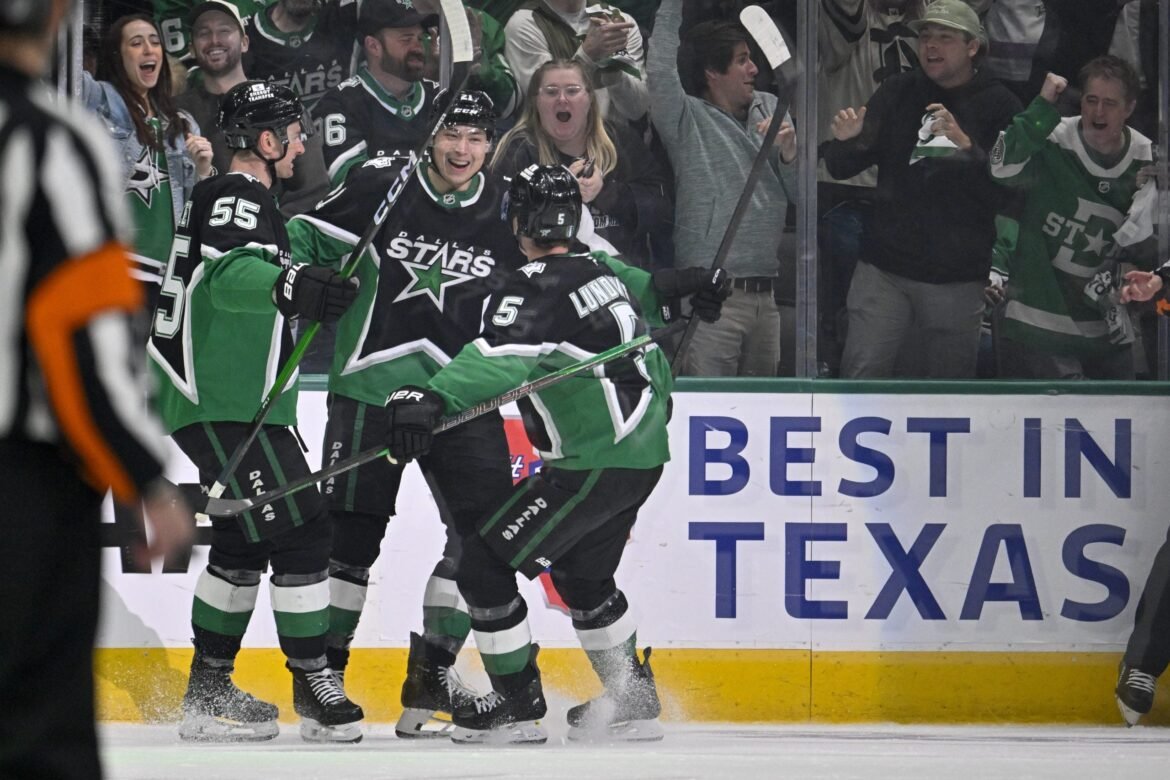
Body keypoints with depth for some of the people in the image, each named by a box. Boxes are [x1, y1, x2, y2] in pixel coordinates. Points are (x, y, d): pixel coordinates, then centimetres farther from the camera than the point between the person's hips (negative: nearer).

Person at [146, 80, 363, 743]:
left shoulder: (244, 199, 20)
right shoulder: (235, 197, -12)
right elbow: (226, 272, -32)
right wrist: (288, 285, -47)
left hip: (229, 406, 11)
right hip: (225, 407, -11)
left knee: (245, 544, 16)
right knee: (301, 529, -11)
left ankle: (209, 689, 21)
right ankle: (314, 687, -8)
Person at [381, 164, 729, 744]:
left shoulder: (536, 289, -19)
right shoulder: (601, 270, 8)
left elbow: (498, 362, -37)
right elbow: (647, 292, 28)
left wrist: (433, 397, -50)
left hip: (595, 466, -10)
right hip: (643, 455, 10)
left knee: (485, 563, -4)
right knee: (581, 575, 26)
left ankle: (519, 703, 1)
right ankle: (634, 702, 31)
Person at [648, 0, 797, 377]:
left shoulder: (768, 109, 16)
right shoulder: (688, 120, 0)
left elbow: (797, 192, 15)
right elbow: (661, 71, -18)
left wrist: (789, 153, -6)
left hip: (764, 292, 6)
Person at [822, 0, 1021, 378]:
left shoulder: (998, 106, 0)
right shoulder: (899, 91, 8)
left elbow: (1007, 190, -10)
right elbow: (839, 169, 10)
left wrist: (967, 146, -25)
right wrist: (845, 141, -13)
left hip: (956, 279, -2)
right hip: (884, 268, 2)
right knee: (861, 374, -8)